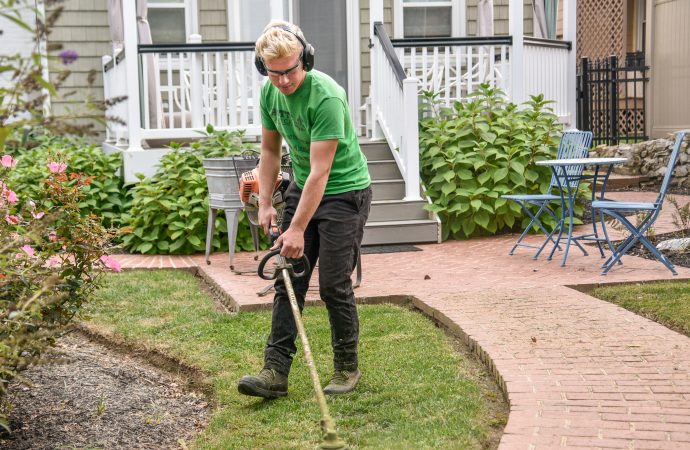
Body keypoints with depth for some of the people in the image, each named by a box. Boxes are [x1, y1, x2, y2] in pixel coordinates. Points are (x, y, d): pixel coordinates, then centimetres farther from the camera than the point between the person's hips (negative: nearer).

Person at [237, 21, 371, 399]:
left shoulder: (326, 96, -27)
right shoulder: (270, 92, -3)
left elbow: (320, 171, -27)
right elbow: (270, 150, 10)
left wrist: (297, 229, -26)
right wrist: (265, 204, 3)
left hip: (344, 192, -7)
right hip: (301, 188, 7)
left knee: (334, 285, -5)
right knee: (288, 280, 1)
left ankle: (347, 368, 13)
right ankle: (276, 371, 3)